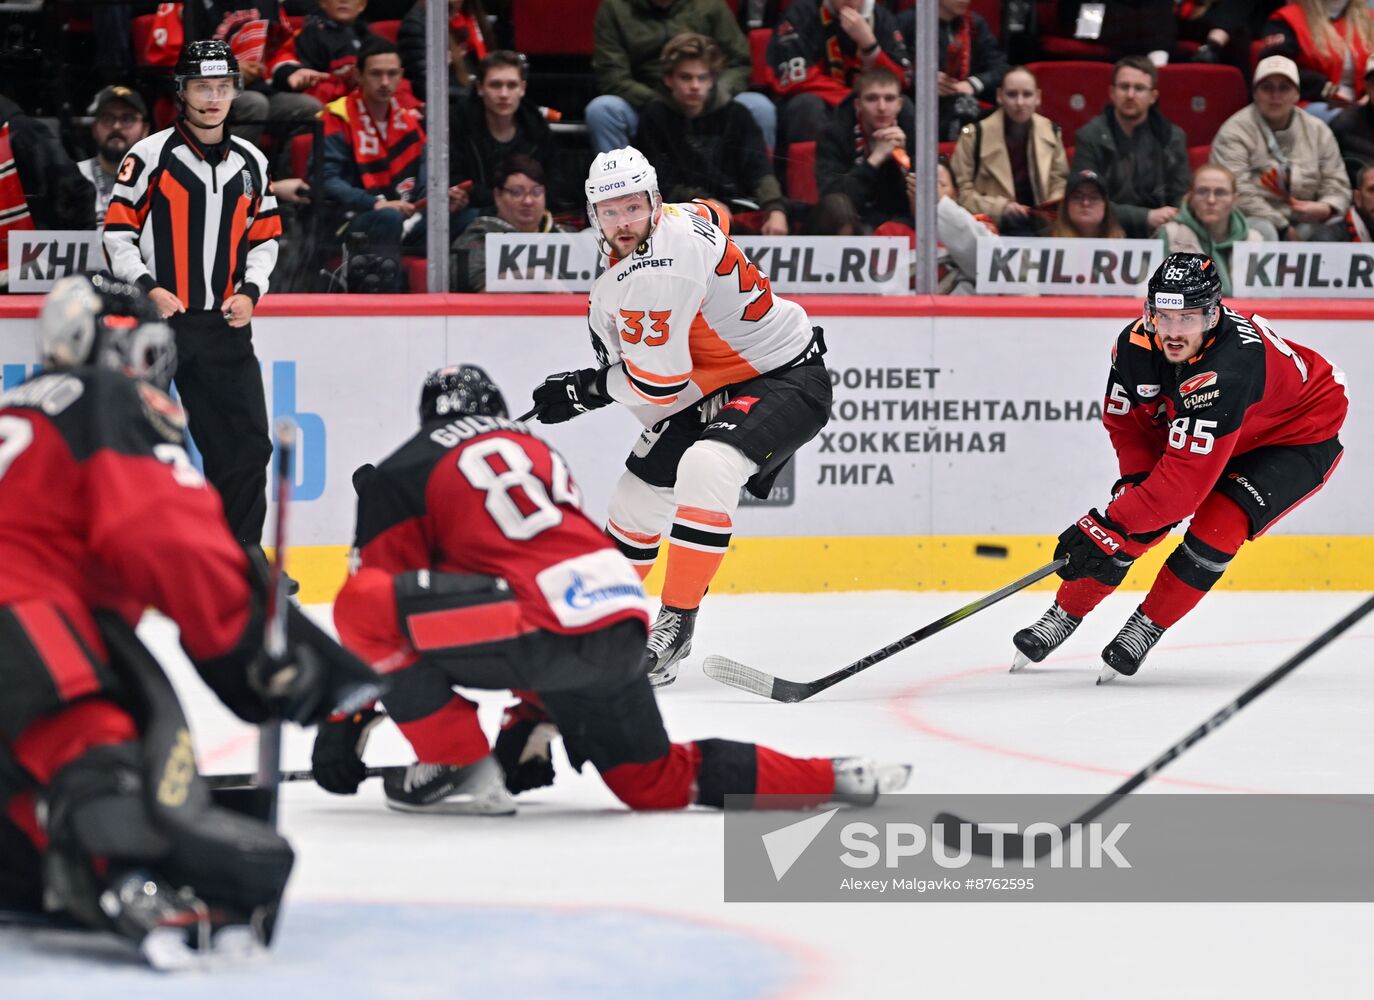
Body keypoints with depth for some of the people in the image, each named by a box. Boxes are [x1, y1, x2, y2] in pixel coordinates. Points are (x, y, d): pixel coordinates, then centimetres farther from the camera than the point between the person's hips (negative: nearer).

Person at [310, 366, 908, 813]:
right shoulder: (534, 449, 34)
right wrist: (533, 720, 43)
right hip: (625, 626, 7)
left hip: (551, 633, -7)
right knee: (654, 782, 25)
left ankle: (463, 768, -4)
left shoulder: (402, 473, 12)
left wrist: (344, 724, 18)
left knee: (367, 603, -6)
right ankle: (837, 779, 16)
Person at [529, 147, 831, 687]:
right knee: (640, 490, 15)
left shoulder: (657, 267, -29)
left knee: (706, 468, -35)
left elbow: (657, 382, -26)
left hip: (785, 380, -11)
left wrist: (586, 388, -11)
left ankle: (676, 622, -26)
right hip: (712, 387, 11)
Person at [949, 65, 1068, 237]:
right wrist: (1001, 208, -16)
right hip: (992, 227, -3)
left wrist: (1057, 203, -3)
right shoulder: (975, 135, -3)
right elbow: (960, 190, -3)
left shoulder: (1050, 132, 8)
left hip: (1039, 225, 3)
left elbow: (1059, 182, 19)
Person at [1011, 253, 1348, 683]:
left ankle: (1145, 628, -7)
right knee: (1144, 514, -5)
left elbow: (1186, 477, -43)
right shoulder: (1137, 343, -22)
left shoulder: (1228, 367, -43)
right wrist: (1135, 481, -17)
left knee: (1219, 522, -25)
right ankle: (1064, 615, 12)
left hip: (1298, 436, -6)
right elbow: (1124, 418, -1)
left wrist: (1111, 523, -43)